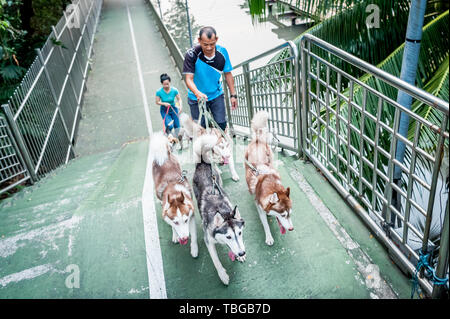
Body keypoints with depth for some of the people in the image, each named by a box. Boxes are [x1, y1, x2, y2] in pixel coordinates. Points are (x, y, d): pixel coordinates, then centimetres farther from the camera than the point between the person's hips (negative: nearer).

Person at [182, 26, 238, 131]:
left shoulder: (222, 52, -12)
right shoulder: (192, 54, -22)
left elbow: (228, 74, 0)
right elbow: (189, 79, -26)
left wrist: (233, 95, 0)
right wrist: (197, 93, -45)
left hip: (216, 95, 2)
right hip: (197, 98, -2)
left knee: (221, 125, -3)